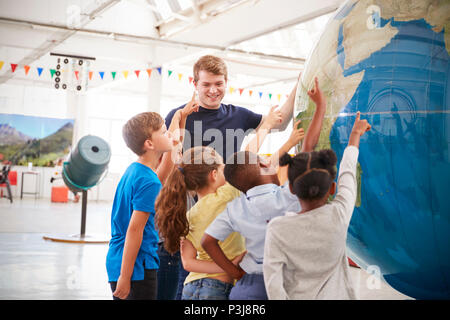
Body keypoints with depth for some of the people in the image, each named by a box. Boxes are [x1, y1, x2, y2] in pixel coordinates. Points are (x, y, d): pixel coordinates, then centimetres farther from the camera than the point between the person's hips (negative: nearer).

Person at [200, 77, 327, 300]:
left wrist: (236, 273, 6)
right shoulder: (286, 198, -16)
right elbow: (309, 146, -12)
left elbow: (207, 241, 1)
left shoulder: (234, 209, -3)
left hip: (246, 287, 4)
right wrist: (321, 106, -5)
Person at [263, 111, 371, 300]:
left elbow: (273, 284, -14)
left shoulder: (277, 229, -17)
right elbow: (347, 170, 2)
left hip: (298, 297, 0)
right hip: (335, 295, 0)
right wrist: (356, 133, 18)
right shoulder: (339, 215, -14)